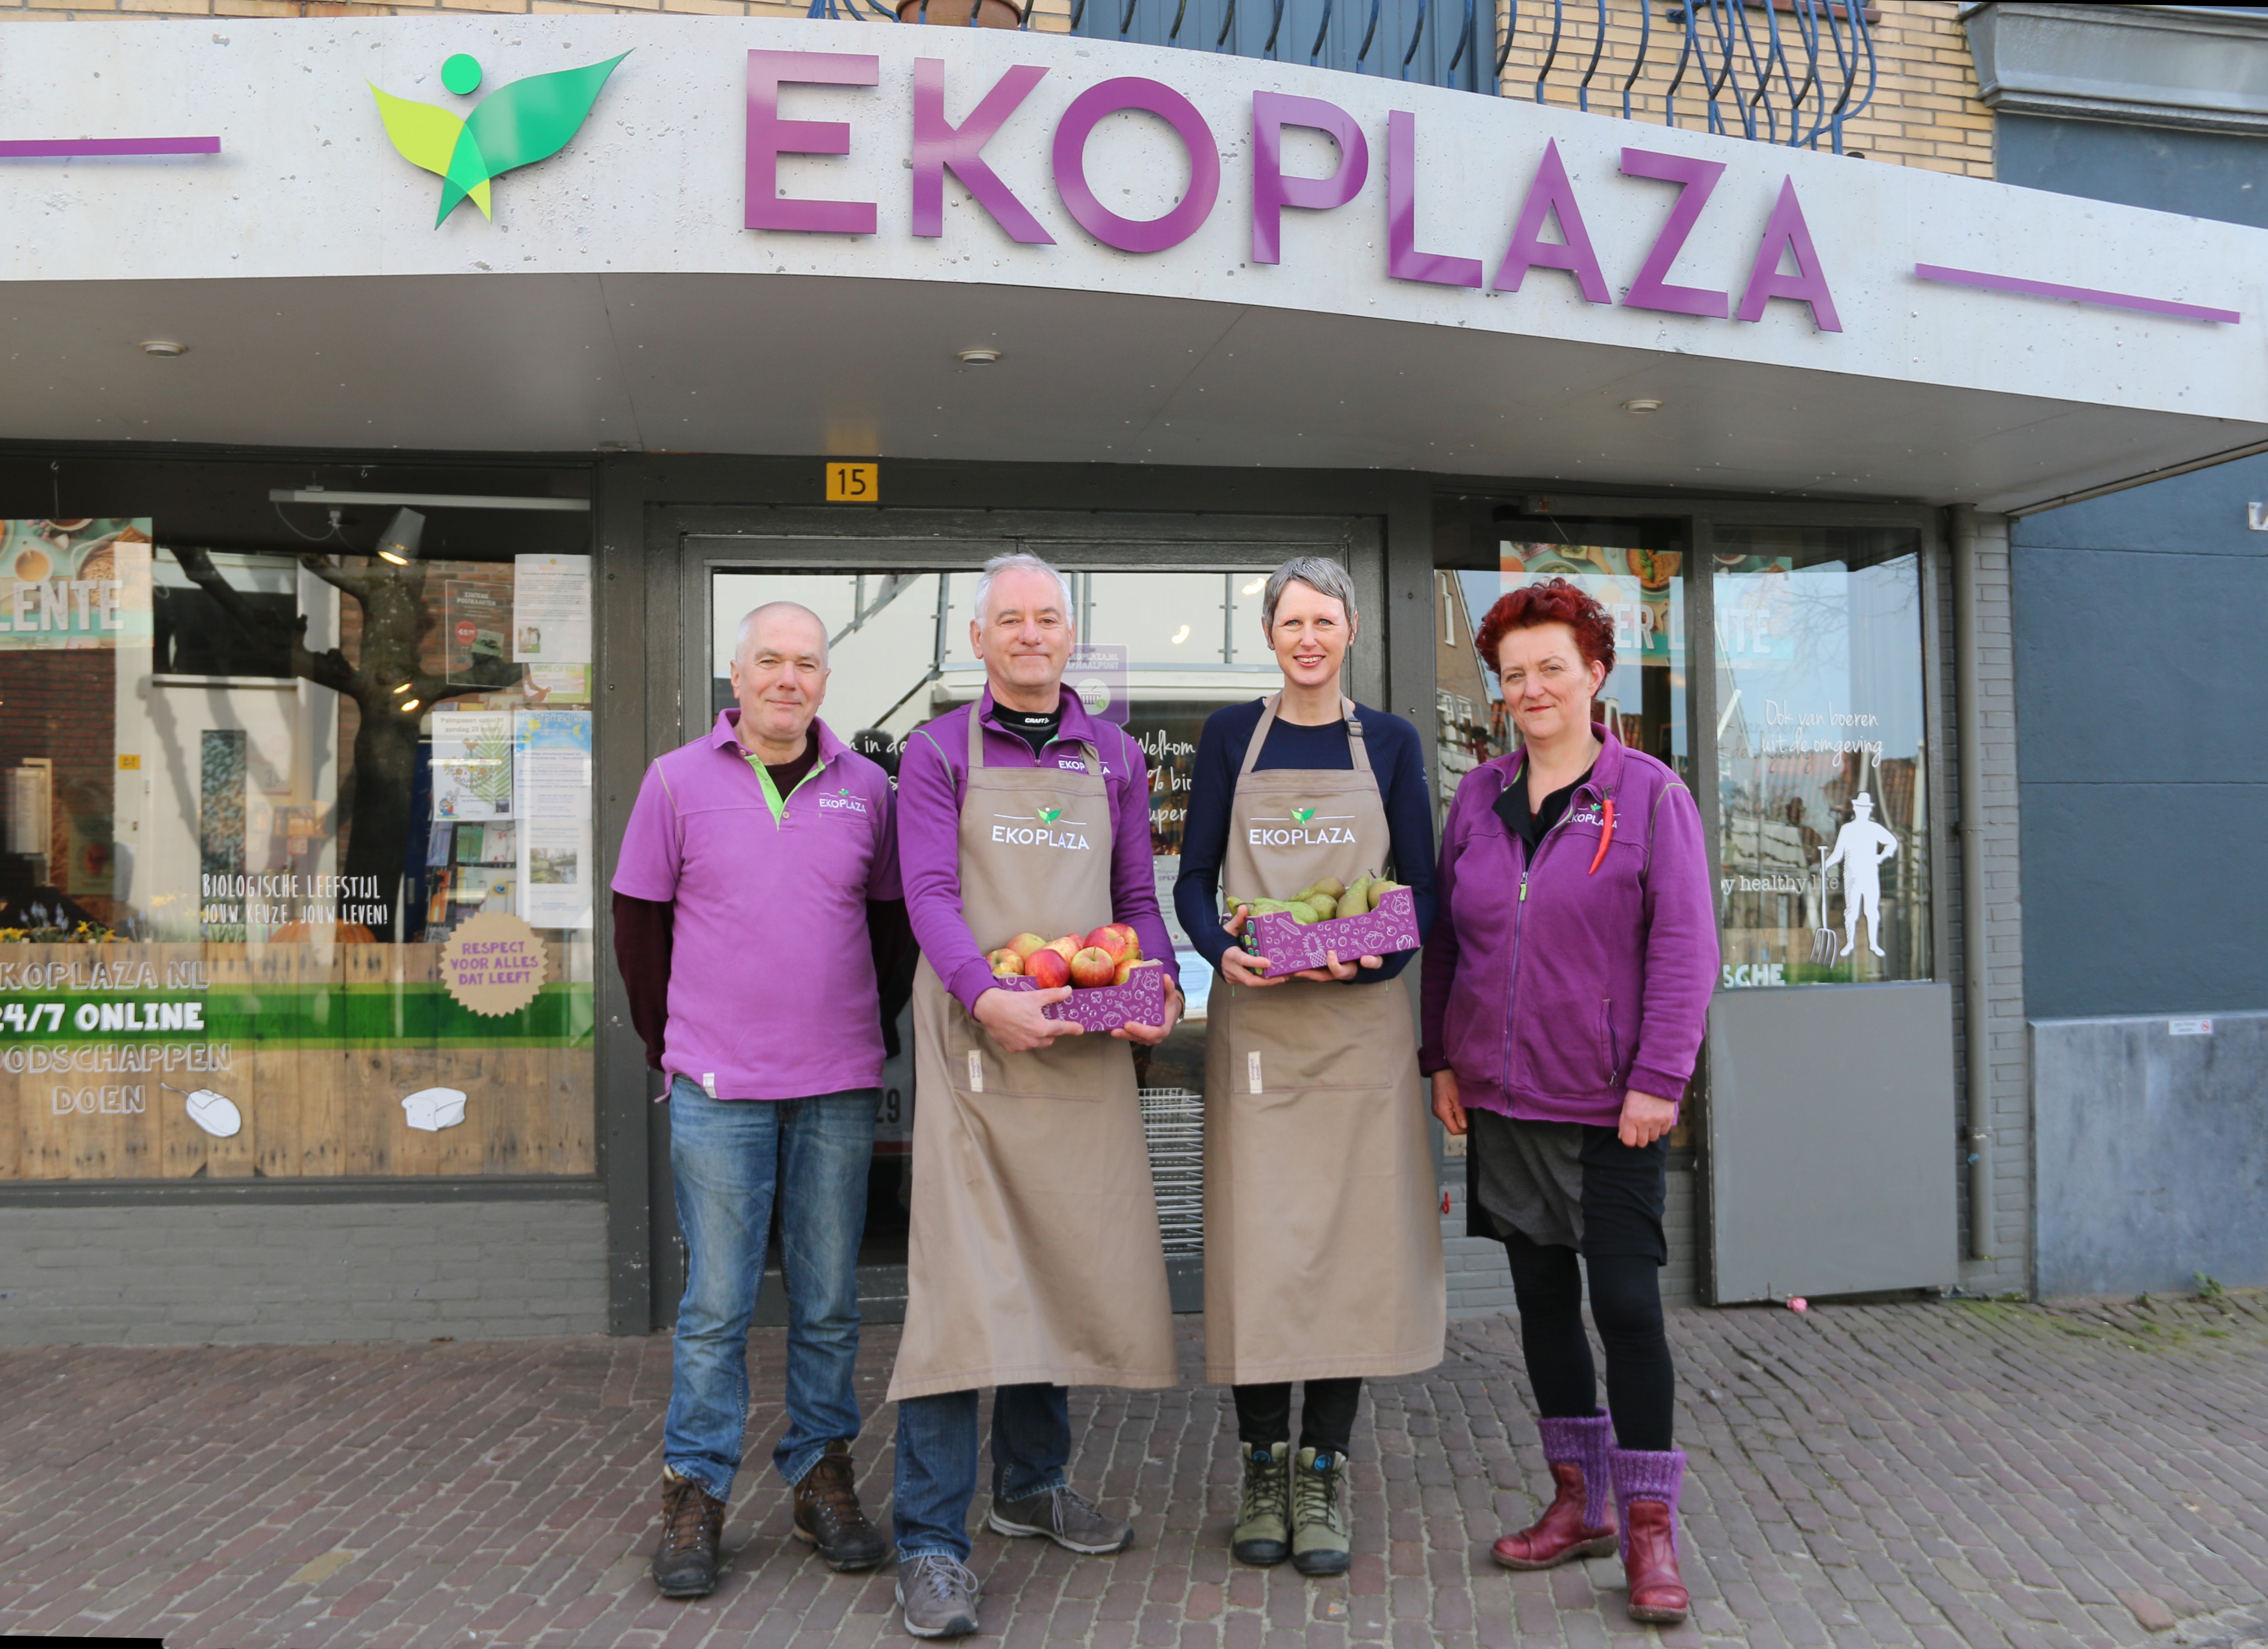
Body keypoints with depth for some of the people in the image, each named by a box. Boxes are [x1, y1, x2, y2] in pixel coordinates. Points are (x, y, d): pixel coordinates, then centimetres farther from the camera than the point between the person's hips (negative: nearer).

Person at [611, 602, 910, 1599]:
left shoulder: (866, 789, 6)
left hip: (839, 1087, 2)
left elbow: (893, 920, 14)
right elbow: (638, 923, 6)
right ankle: (694, 1497, 16)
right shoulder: (677, 782, 2)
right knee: (716, 1302, 3)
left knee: (828, 1300, 9)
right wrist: (673, 1048, 7)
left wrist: (863, 1031, 9)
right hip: (717, 1088, -1)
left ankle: (822, 1479, 23)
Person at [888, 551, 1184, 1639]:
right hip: (973, 1043, -4)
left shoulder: (1113, 759, 15)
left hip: (1086, 1046, 4)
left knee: (1069, 1261, 11)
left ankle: (1032, 1483, 30)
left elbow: (1138, 896, 15)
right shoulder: (938, 752, 4)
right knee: (960, 1275, -7)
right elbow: (929, 895, -6)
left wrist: (1157, 987, -5)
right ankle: (931, 1541, 0)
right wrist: (988, 997, -22)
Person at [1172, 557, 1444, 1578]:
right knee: (1256, 1240, 0)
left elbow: (1422, 888, 5)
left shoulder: (1388, 742, 8)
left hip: (1360, 1023, 0)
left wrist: (1372, 956, -15)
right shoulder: (1231, 736, 8)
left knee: (1354, 1237, 1)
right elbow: (1194, 878, 5)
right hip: (1253, 1020, 0)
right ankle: (1262, 1467, 15)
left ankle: (1323, 1474, 13)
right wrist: (1221, 951, -15)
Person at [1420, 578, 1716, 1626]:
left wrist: (1658, 1080, -13)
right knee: (1541, 1296, 12)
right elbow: (1444, 936, 13)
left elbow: (1684, 947, -8)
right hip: (1502, 1097, 5)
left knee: (1627, 1304, -3)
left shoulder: (1650, 795, -4)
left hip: (1611, 1104, -5)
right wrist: (1442, 1058, 8)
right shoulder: (1476, 797, 9)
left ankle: (1649, 1528, 10)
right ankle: (1578, 1502, 26)